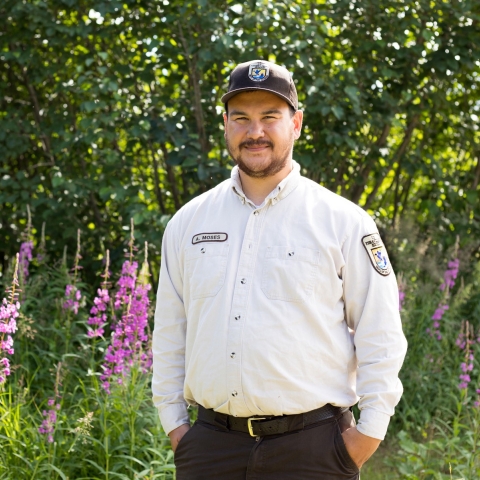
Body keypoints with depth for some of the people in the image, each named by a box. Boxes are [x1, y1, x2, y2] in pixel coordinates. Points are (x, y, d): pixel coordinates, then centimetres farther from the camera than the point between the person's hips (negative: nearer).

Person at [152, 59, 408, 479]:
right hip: (211, 445, 3)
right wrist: (173, 422, 10)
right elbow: (169, 335, 14)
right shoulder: (187, 223, 9)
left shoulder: (344, 222, -1)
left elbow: (381, 339, 0)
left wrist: (368, 432, -4)